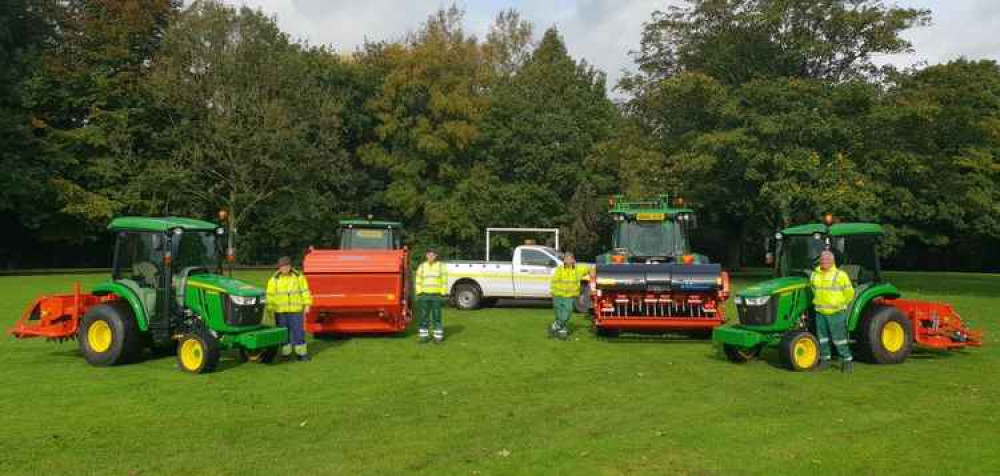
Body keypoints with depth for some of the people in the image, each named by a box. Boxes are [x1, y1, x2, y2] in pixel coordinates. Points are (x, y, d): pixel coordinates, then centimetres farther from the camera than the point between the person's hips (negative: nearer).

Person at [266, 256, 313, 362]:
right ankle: (286, 353, 18)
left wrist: (307, 305, -3)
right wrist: (269, 309, -5)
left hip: (296, 310, -1)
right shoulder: (274, 280, 2)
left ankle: (301, 353, 5)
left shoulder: (299, 277, 3)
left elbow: (305, 291, 4)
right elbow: (270, 295, 1)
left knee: (298, 332, -1)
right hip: (280, 311, 1)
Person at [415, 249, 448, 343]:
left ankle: (438, 336, 6)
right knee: (423, 316, 4)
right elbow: (418, 281, 9)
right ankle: (424, 335, 12)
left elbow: (444, 281, 1)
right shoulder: (421, 266, 8)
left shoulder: (441, 266, 2)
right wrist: (419, 294, 1)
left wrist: (444, 295, -4)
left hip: (437, 295, -2)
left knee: (436, 317, -1)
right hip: (424, 295, 2)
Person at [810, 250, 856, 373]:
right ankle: (825, 360, 22)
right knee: (822, 337, 11)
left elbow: (849, 293, -4)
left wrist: (839, 304, -3)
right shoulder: (814, 275, 7)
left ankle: (847, 361, 6)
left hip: (836, 313, -5)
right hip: (820, 312, 5)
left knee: (839, 338, -4)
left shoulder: (840, 275, -7)